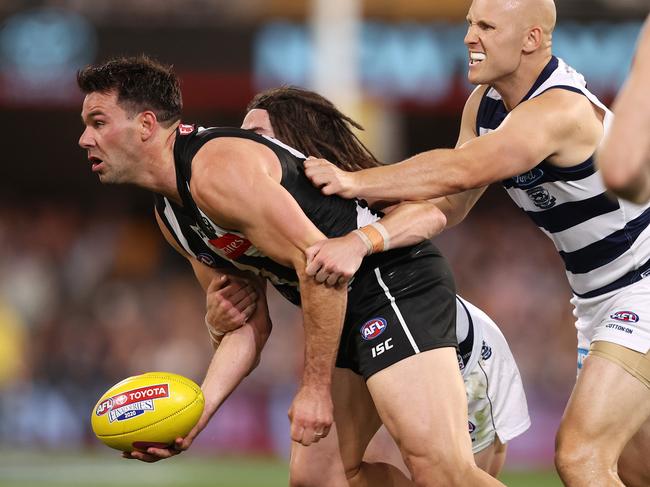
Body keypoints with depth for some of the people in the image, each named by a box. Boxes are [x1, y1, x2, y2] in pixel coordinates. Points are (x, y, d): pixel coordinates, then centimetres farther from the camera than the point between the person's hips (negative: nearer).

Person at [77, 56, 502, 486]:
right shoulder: (170, 213, 13)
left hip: (396, 279, -11)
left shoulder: (218, 168, -18)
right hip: (346, 304, 11)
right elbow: (247, 325, 14)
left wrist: (316, 387, -19)